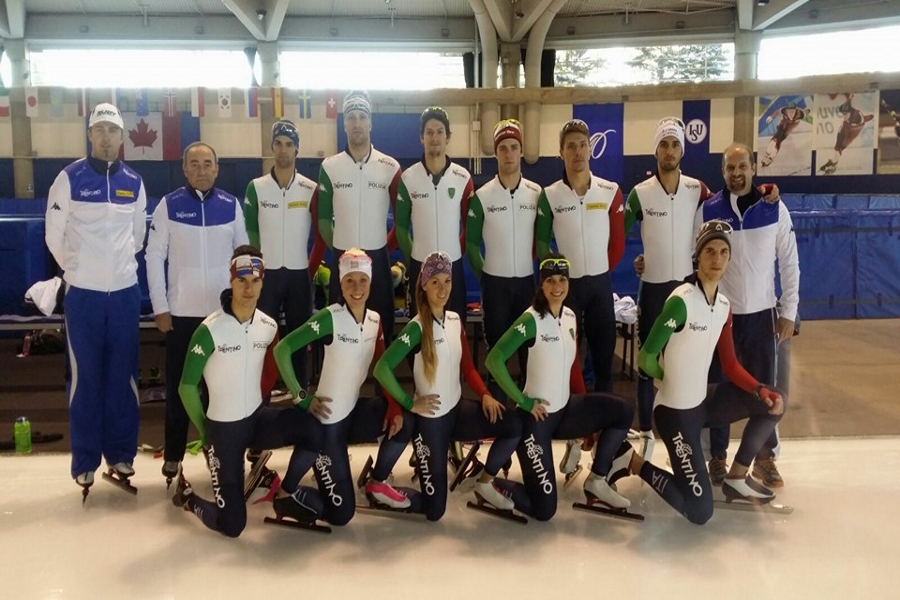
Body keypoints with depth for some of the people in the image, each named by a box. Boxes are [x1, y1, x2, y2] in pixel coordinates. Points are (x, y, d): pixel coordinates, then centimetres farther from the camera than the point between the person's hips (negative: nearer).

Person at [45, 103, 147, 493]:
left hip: (124, 292, 3)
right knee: (85, 376, 2)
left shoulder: (134, 182, 5)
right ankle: (84, 461, 13)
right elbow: (54, 236, 2)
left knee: (123, 375, 8)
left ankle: (121, 453, 21)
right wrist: (80, 270, 10)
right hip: (83, 293, -3)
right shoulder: (70, 178, -5)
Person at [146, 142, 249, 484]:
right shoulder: (169, 205, -2)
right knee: (178, 384, 7)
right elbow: (154, 256, -1)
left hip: (224, 310, 1)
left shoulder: (231, 205, 2)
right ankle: (173, 454, 20)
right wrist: (160, 307, -5)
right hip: (181, 311, -1)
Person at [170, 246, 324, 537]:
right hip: (223, 428, -4)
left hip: (257, 418, 4)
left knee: (312, 428, -25)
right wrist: (205, 432, 0)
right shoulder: (209, 330, -18)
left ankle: (284, 496, -1)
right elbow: (187, 386, -9)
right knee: (232, 524, -4)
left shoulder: (269, 326, -2)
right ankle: (187, 496, 28)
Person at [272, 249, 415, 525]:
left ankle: (377, 483, 10)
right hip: (328, 420, -6)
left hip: (354, 412, 6)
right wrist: (303, 398, -19)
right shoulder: (329, 317, -19)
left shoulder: (375, 320, 2)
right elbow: (282, 350, -20)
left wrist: (395, 408, -8)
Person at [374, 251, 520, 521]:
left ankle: (483, 481, 10)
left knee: (514, 427, -15)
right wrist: (409, 404, -18)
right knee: (434, 510, -1)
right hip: (431, 419, -6)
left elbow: (467, 366, 12)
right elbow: (382, 369, -24)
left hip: (458, 409, 6)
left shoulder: (455, 319, 3)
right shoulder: (417, 328, -18)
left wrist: (485, 395, -4)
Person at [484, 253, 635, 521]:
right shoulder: (531, 320, -18)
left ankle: (596, 481, 6)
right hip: (536, 416, -7)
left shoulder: (570, 316, 4)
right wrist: (523, 401, -21)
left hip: (565, 409, 7)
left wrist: (587, 412, 12)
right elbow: (493, 360, -24)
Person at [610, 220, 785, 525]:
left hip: (704, 400, 8)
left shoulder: (724, 305, 4)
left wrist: (762, 390, -8)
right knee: (700, 511, -7)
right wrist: (675, 380, -2)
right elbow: (647, 359, -21)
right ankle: (631, 461, 11)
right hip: (676, 410, -8)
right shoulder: (681, 301, -22)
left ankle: (736, 480, 17)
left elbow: (730, 365, 9)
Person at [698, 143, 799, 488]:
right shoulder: (707, 210, -4)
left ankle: (765, 458, 20)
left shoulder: (775, 210, -2)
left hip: (761, 314, 1)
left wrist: (789, 312, 0)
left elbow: (789, 265, 2)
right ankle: (717, 457, 20)